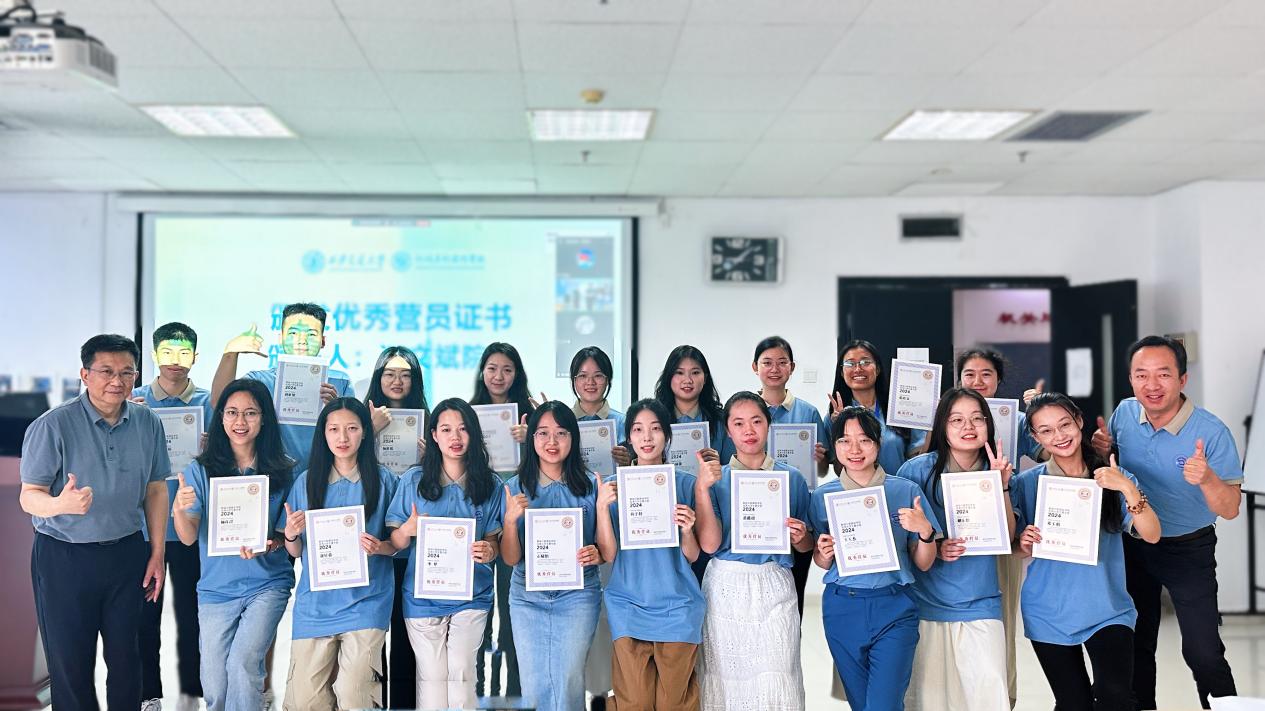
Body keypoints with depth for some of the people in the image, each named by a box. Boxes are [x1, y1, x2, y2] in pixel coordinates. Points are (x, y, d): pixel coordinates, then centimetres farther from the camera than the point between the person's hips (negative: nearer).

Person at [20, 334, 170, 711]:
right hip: (64, 557, -3)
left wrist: (157, 553, 6)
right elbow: (29, 496, -13)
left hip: (127, 553, 3)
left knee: (125, 656, 12)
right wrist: (61, 504, -36)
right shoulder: (52, 426, -13)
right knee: (70, 663, 6)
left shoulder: (148, 423, 0)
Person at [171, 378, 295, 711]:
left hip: (266, 585, -2)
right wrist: (179, 510, -27)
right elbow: (188, 537, -6)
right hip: (216, 589, 2)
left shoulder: (283, 471, -3)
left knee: (242, 664, -20)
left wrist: (271, 544, -18)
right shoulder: (201, 470, -1)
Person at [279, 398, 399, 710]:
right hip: (315, 602, 2)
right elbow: (296, 552, 9)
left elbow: (398, 543, 5)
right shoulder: (306, 481, 5)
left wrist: (379, 547, -15)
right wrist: (291, 535, -11)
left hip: (365, 602, -2)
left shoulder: (384, 480, 0)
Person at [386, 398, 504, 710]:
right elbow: (396, 543, 3)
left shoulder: (490, 484, 2)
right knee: (432, 678, 4)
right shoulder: (413, 480, 0)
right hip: (423, 596, 0)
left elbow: (493, 541, 6)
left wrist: (488, 551, -16)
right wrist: (408, 529, -19)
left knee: (462, 675, 0)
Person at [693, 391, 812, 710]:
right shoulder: (716, 479, 3)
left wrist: (799, 538, -9)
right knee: (727, 676, 5)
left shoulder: (792, 478, 6)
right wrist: (702, 489, -16)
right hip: (726, 588, 0)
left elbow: (807, 544, 14)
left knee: (776, 681, -4)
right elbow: (709, 544, -8)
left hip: (775, 587, 0)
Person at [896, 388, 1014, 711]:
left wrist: (1001, 486, -15)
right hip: (925, 605, -2)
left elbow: (1007, 537, -4)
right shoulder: (918, 470, -5)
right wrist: (933, 548, -17)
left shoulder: (997, 471, 5)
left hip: (980, 608, 2)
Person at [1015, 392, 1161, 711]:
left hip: (1107, 610, -1)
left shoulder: (1112, 479, -2)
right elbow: (1021, 550, 7)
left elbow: (1151, 535, -12)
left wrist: (1128, 488, -25)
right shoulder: (1027, 483, -2)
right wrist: (1024, 544, -16)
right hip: (1050, 615, 1)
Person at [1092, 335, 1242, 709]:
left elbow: (1230, 510, -20)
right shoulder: (1124, 413, -9)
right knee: (1136, 644, 17)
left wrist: (1207, 479, -41)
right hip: (1132, 543, 4)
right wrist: (1101, 450, -15)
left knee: (1203, 653, -6)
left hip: (1188, 549, -4)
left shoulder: (1212, 432, -21)